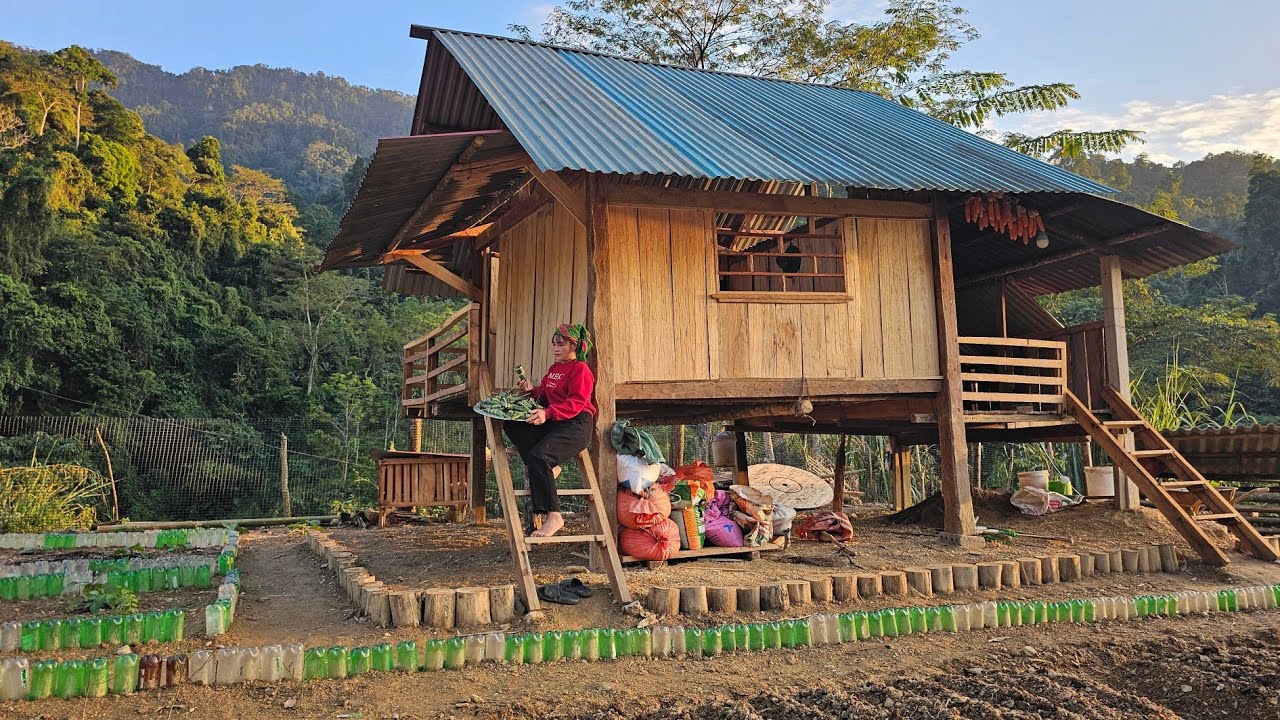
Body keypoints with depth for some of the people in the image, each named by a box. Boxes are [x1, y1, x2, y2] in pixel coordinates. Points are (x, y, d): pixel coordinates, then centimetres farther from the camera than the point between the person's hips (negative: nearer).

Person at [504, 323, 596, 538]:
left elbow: (576, 403, -17)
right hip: (552, 423, 9)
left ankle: (553, 517, -28)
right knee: (512, 426, -9)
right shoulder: (553, 369, 23)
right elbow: (545, 397, 28)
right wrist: (532, 390, 5)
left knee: (538, 455, -30)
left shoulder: (580, 369, -5)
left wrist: (547, 413, -31)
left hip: (576, 425, -9)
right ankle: (548, 468, -11)